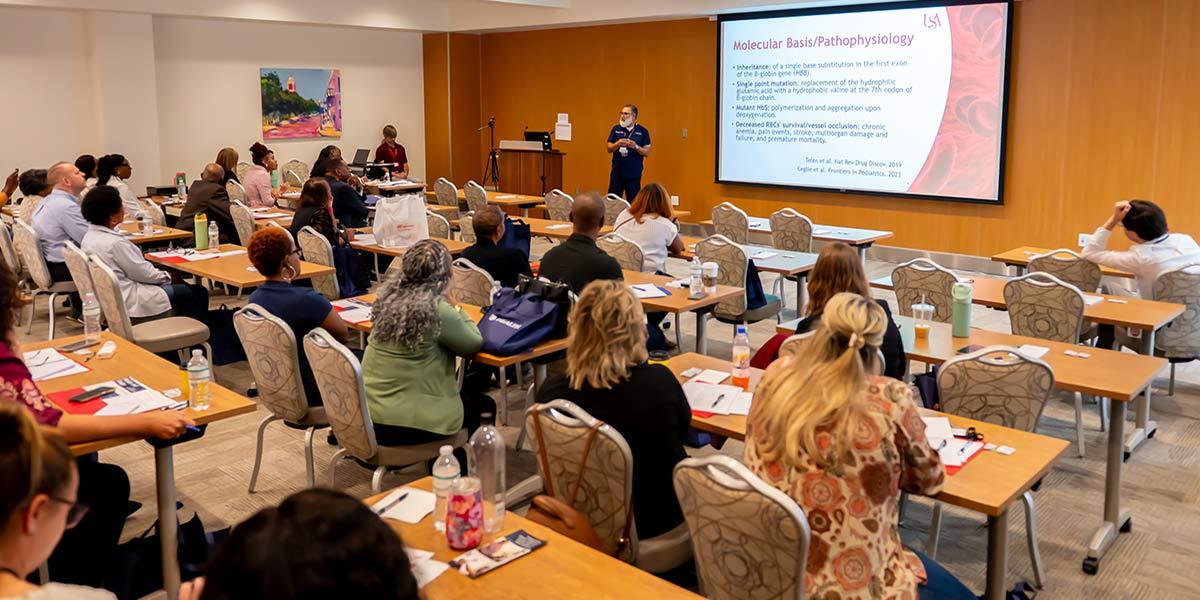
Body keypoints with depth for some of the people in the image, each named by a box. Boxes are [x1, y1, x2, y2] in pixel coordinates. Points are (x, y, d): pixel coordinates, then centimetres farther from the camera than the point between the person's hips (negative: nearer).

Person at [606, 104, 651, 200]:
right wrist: (618, 144, -15)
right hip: (617, 172, 1)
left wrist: (635, 146, -17)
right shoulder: (616, 129, 6)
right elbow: (609, 149, 5)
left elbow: (647, 153, 0)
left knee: (633, 202, 2)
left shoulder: (642, 131, 1)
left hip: (634, 173, -1)